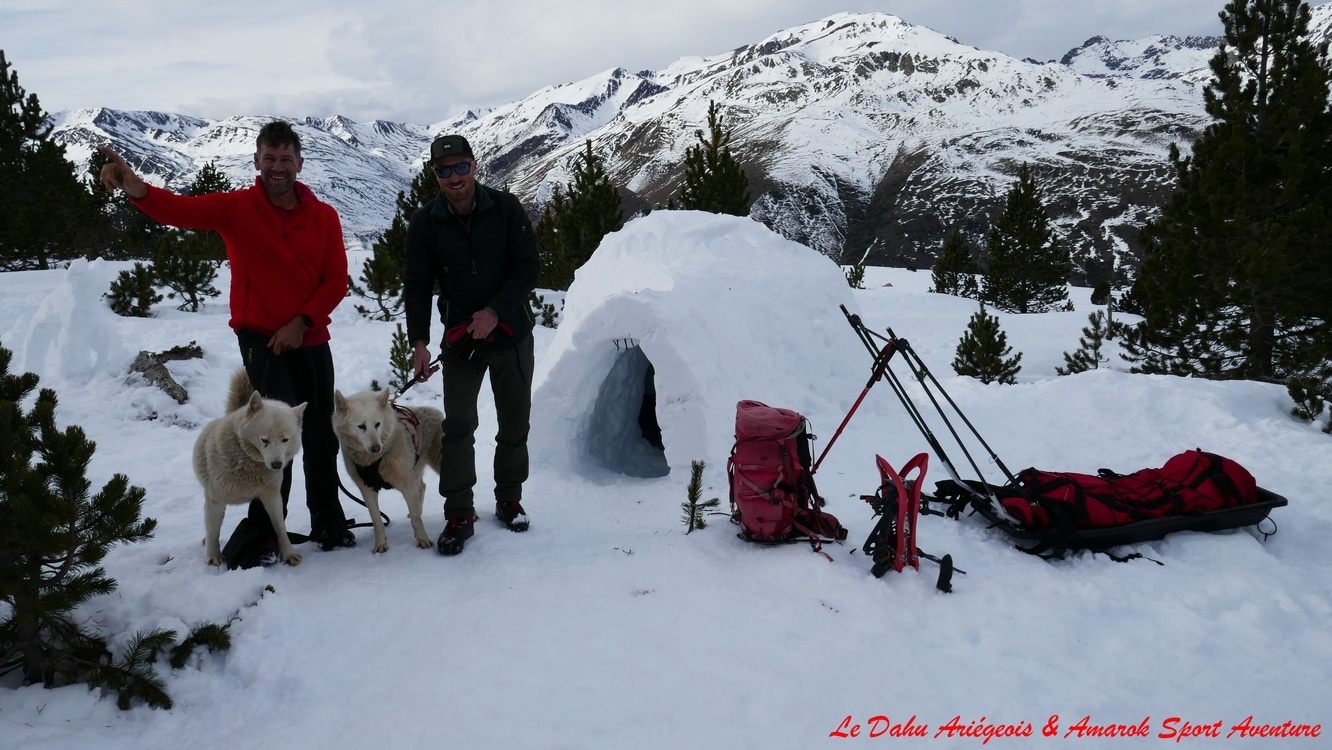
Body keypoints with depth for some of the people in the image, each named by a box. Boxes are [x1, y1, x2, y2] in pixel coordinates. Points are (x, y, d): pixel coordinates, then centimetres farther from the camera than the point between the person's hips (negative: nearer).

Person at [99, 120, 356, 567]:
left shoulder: (323, 216, 1)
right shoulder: (235, 208, -5)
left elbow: (336, 280, -2)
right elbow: (180, 210, -22)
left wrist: (301, 321, -14)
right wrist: (136, 188, -42)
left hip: (309, 340, 3)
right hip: (259, 337, -3)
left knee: (321, 434, 10)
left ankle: (328, 522, 27)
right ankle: (261, 534, -3)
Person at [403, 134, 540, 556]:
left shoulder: (506, 209, -8)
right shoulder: (424, 223, -5)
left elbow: (529, 267, -8)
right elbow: (417, 285, 0)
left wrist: (494, 312, -19)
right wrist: (419, 342, -9)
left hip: (512, 332, 0)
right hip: (460, 336, 0)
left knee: (514, 422, 9)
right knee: (458, 425, -6)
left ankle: (509, 499, 27)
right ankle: (458, 514, 2)